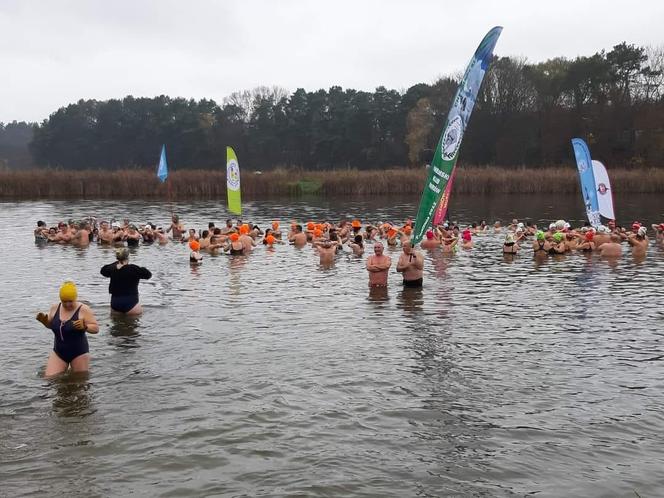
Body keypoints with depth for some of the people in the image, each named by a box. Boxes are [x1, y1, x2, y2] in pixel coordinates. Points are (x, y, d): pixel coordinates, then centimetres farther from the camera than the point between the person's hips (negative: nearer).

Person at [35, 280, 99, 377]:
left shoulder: (84, 310, -13)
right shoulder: (55, 308, 2)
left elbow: (96, 328, -14)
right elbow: (50, 325, 18)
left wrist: (85, 327, -34)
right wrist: (44, 321, -4)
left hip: (78, 353, -4)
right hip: (58, 352, 4)